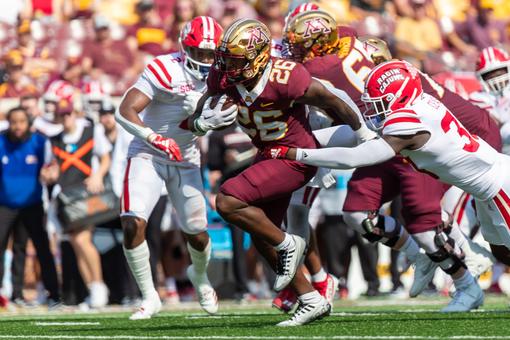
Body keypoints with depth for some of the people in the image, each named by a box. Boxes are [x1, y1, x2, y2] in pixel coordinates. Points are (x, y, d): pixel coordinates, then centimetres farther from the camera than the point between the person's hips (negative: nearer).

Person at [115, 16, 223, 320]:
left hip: (186, 160, 5)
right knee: (133, 224, -21)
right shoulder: (165, 70, -23)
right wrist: (157, 139, -44)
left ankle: (200, 277, 42)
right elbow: (125, 112, -30)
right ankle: (150, 297, -5)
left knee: (197, 234, 7)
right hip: (147, 155, -4)